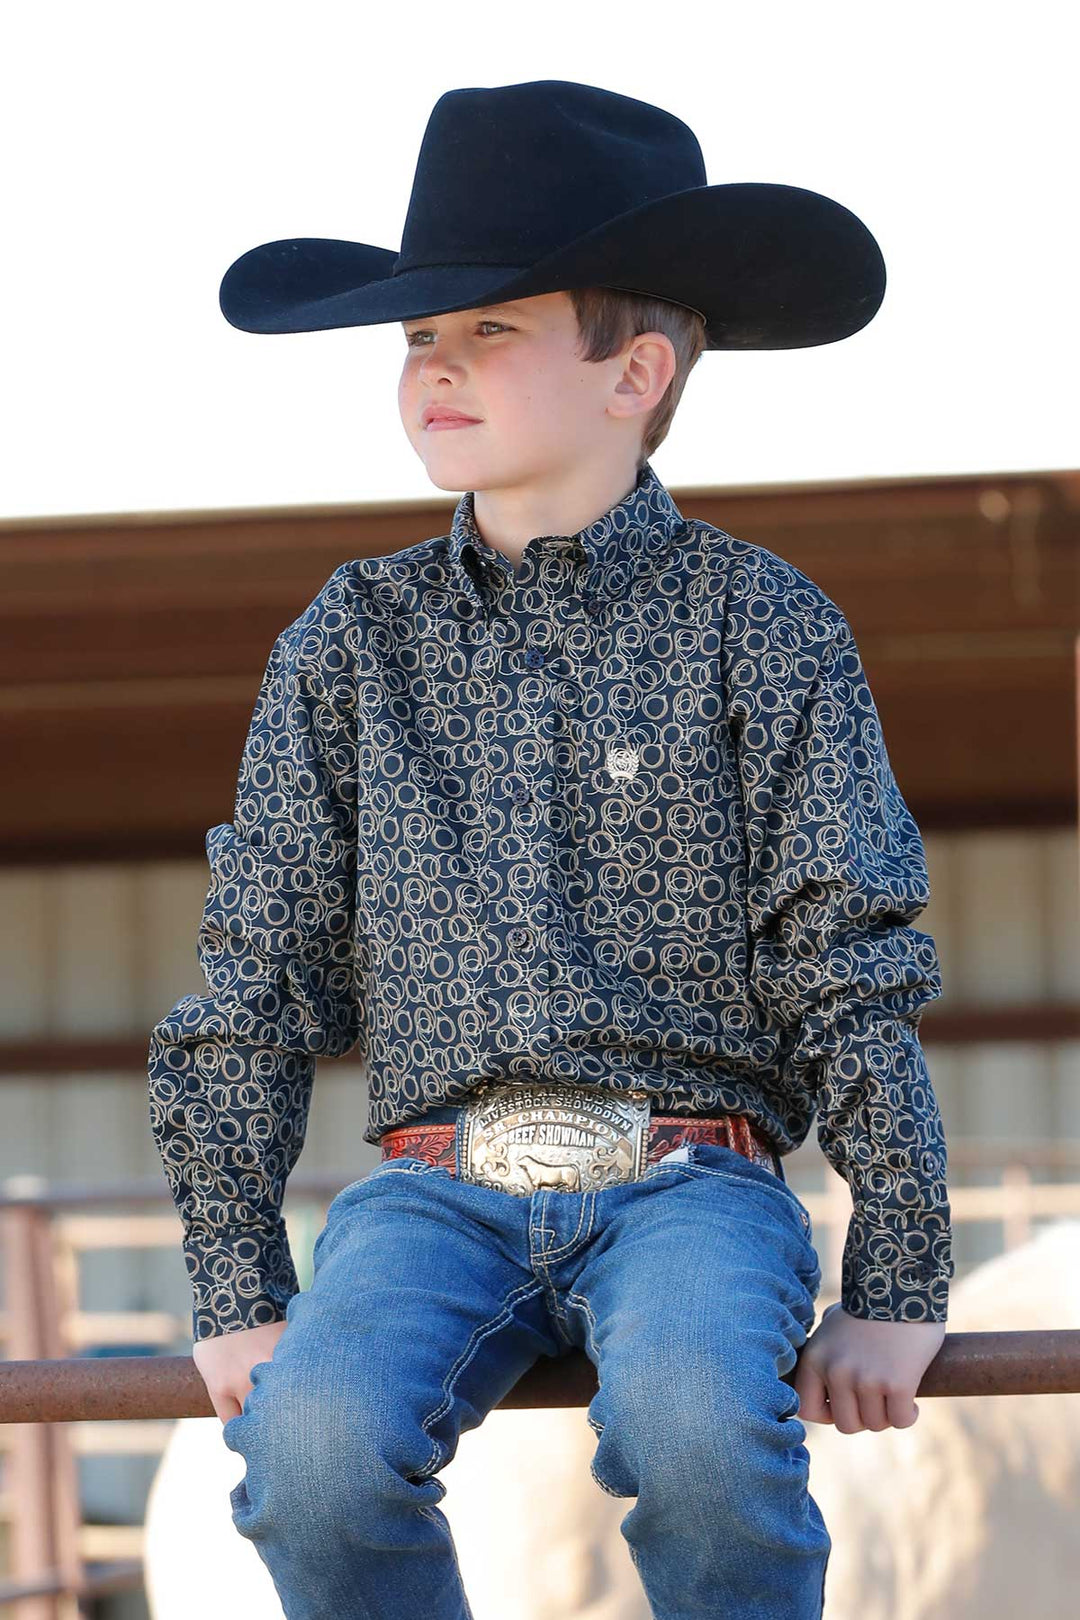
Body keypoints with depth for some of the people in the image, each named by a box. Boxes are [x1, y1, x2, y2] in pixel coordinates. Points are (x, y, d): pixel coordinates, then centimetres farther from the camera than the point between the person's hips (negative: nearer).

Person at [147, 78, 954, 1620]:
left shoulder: (761, 626, 3)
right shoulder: (355, 638, 9)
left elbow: (857, 971, 1)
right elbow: (255, 975, 10)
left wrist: (896, 1287, -5)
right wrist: (239, 1292, 4)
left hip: (691, 1172, -2)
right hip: (438, 1183, 2)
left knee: (695, 1423, -35)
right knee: (315, 1437, -30)